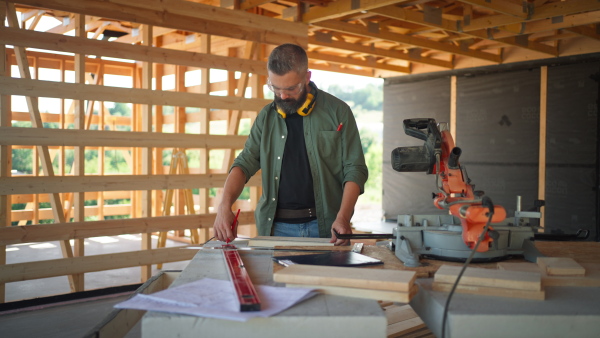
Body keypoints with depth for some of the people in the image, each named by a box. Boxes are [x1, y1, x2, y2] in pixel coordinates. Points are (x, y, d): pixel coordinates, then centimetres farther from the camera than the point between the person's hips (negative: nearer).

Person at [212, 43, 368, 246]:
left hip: (325, 228, -2)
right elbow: (245, 163, 3)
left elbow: (355, 169, -3)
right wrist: (225, 205, -15)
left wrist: (343, 217, -17)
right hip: (276, 227, 2)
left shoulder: (337, 111, -1)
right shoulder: (267, 117, 7)